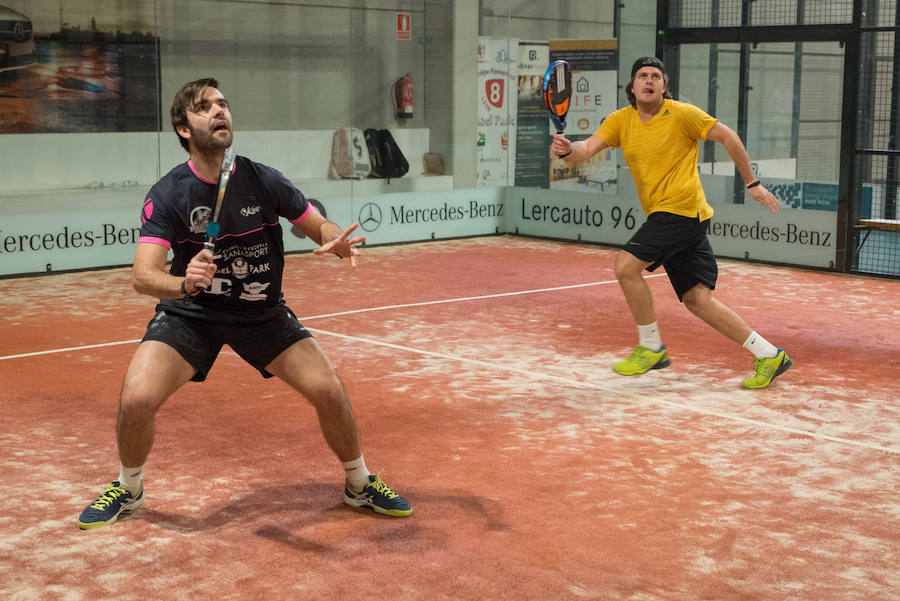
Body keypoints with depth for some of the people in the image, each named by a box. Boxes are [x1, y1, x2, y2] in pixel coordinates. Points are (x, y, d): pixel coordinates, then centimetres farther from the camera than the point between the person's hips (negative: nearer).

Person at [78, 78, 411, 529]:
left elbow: (319, 226, 1)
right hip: (190, 314, -1)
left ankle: (360, 484, 17)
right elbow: (143, 275, -24)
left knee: (329, 392, -11)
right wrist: (184, 284, -47)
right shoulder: (167, 196, -16)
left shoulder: (264, 182, -12)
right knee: (136, 400, -20)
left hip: (263, 314, 1)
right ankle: (128, 489, 13)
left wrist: (339, 242, -24)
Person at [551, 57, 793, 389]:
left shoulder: (681, 114, -5)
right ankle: (768, 355, 12)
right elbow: (587, 149, -3)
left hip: (681, 207, -7)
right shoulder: (620, 120, 9)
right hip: (662, 214, 7)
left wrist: (752, 183, 2)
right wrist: (567, 150, -26)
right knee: (697, 300, 4)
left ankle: (651, 347, -2)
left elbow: (727, 137, 1)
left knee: (626, 265, -18)